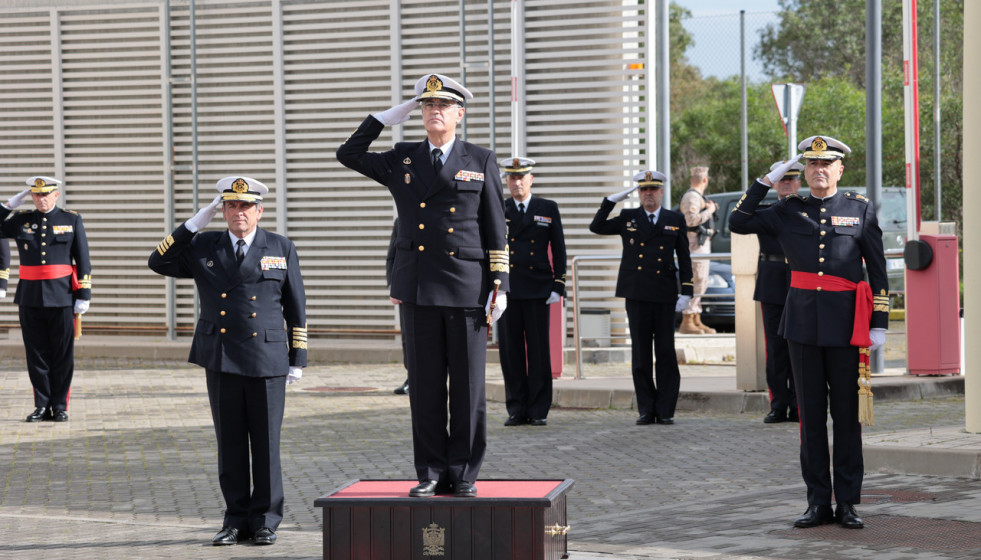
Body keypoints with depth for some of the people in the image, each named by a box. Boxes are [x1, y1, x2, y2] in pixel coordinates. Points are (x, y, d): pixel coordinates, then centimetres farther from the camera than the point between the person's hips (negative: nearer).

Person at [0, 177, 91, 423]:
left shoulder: (72, 220, 3)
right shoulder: (21, 220, 8)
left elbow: (83, 261, 2)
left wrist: (84, 296, -5)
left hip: (61, 298, -2)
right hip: (30, 298, 2)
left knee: (62, 355, 1)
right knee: (36, 354, 5)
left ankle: (60, 407, 10)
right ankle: (42, 406, 12)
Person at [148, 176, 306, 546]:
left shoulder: (282, 249, 6)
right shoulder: (203, 248, 9)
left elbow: (296, 308, 7)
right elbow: (159, 262, 1)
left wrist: (298, 359, 3)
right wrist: (195, 223, -4)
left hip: (267, 361, -2)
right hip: (221, 361, 2)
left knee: (266, 444, 2)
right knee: (230, 444, 6)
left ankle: (265, 521, 11)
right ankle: (236, 519, 14)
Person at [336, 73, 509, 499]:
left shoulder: (481, 161, 6)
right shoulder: (402, 160, 12)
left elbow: (496, 229, 4)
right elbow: (348, 154, 14)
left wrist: (499, 285, -2)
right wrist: (385, 118, 8)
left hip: (467, 287, -2)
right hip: (419, 288, 2)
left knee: (468, 385, 1)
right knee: (425, 385, 3)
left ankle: (464, 475, 8)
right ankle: (431, 473, 10)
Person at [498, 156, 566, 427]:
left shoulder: (548, 209, 8)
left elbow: (558, 250, 6)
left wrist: (558, 286, -1)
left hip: (537, 290, -1)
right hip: (507, 290, 1)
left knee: (539, 351, 0)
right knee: (511, 351, 2)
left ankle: (539, 410, 6)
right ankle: (516, 409, 8)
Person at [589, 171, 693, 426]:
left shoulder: (676, 220, 8)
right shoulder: (627, 218, 10)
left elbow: (684, 259, 7)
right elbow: (596, 227, 4)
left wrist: (686, 292, 1)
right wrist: (611, 201, -3)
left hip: (664, 295, -1)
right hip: (636, 295, 1)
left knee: (666, 352, -1)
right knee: (640, 352, 1)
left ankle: (665, 411, 3)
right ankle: (646, 410, 6)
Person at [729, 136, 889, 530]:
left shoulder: (861, 210, 3)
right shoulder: (789, 212, 8)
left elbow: (878, 271, 3)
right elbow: (738, 223, 4)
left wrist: (880, 323, -3)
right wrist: (767, 180, 1)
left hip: (844, 321, -2)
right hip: (802, 323, 2)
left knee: (847, 412, 2)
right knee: (811, 412, 4)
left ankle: (848, 503, 9)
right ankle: (818, 502, 10)